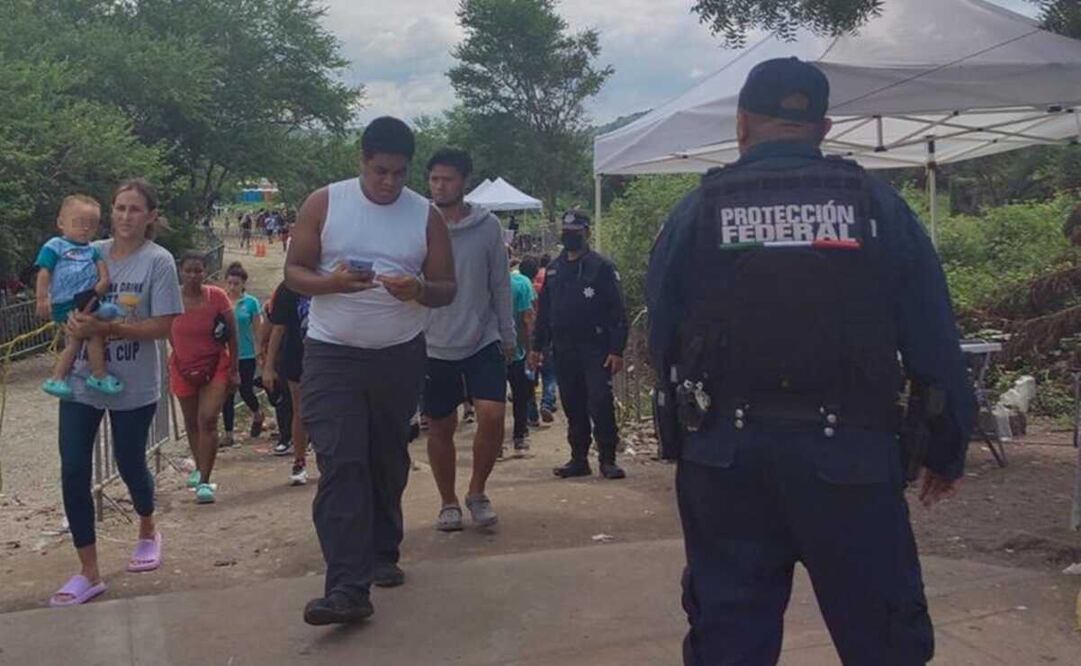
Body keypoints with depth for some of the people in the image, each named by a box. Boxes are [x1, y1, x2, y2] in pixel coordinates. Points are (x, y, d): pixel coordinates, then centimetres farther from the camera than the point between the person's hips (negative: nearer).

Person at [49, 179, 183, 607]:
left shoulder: (158, 261, -10)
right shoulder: (90, 253, 3)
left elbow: (162, 327, -15)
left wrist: (104, 328, -25)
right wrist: (73, 320, -11)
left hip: (133, 384, -4)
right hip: (81, 378, 4)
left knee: (130, 464, 11)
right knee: (74, 472, -3)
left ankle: (148, 533, 43)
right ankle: (89, 573, 7)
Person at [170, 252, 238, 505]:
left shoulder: (217, 296, -11)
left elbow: (232, 333, -4)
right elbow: (170, 334, 8)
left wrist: (234, 368, -4)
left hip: (216, 367, -3)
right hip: (183, 368, 3)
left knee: (208, 420, -15)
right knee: (192, 423, 17)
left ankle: (204, 482, -12)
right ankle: (199, 468, 40)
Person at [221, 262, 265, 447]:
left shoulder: (251, 302, -3)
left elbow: (258, 330, 1)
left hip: (246, 355, -2)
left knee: (245, 391, 1)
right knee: (227, 395, 3)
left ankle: (258, 415, 33)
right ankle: (228, 435, 11)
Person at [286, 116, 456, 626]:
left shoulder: (426, 216, 1)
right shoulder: (324, 204, -2)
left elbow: (447, 289, 3)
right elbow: (294, 271, -1)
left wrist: (420, 290, -21)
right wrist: (333, 283, -22)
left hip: (400, 355, 2)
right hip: (332, 355, -2)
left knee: (388, 461, 14)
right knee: (340, 464, -11)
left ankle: (382, 554, 33)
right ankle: (348, 586, -12)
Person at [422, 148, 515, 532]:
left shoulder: (487, 226, -2)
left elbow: (500, 285, 4)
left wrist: (508, 335, 6)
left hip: (483, 340, 0)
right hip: (434, 345, 1)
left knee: (492, 414, -13)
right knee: (440, 428, 9)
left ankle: (477, 492, 11)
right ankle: (448, 502, 28)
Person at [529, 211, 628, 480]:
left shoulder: (602, 267, -3)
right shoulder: (554, 269, 13)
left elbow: (617, 312, -8)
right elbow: (543, 311, 17)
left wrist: (616, 350, -15)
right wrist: (537, 347, 12)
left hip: (595, 349, -5)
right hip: (563, 351, 5)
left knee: (601, 404, -8)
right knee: (573, 407, 10)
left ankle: (608, 459, 2)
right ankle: (579, 459, 18)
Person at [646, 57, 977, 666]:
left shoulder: (696, 213, 2)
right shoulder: (877, 205, 2)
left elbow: (663, 343, 4)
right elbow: (935, 342, 2)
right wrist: (948, 450, 12)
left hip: (725, 455, 1)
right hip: (848, 454, 0)